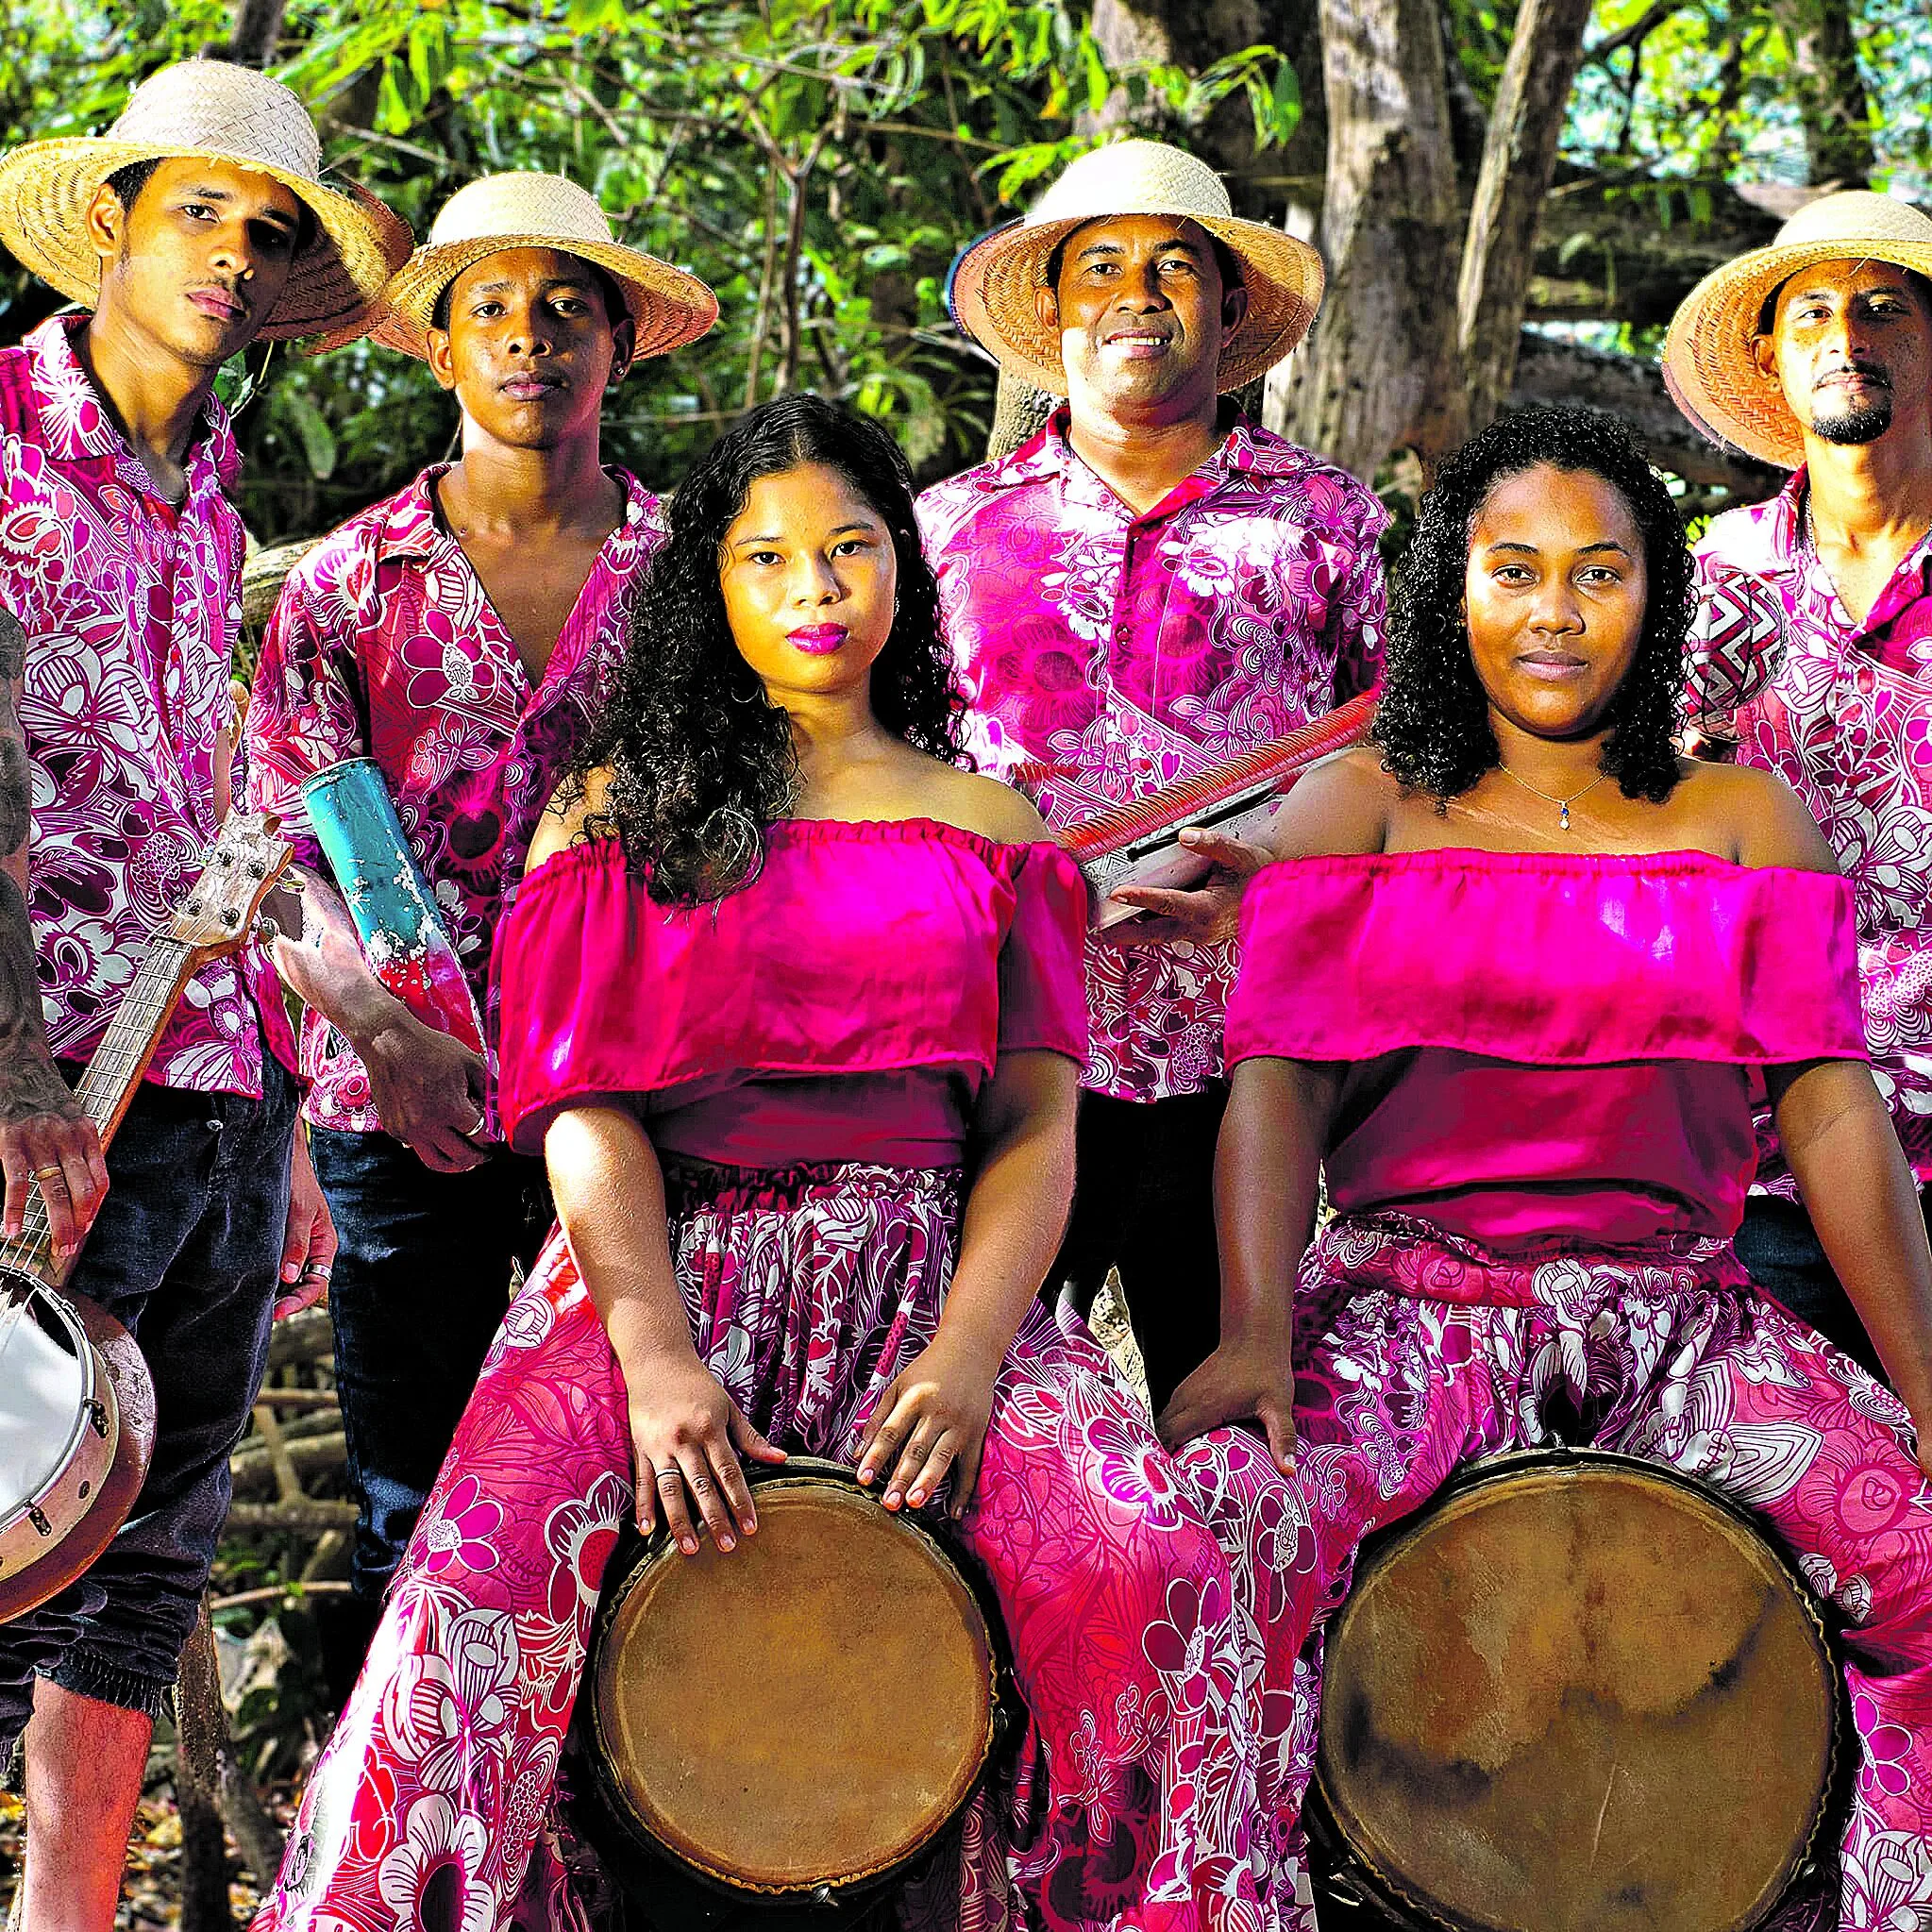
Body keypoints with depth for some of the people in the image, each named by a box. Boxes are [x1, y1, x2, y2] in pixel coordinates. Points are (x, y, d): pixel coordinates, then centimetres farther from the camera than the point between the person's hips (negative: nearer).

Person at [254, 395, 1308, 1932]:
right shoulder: (620, 811, 13)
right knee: (484, 1579, -31)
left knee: (1161, 1568, -27)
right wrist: (657, 1356, -15)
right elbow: (587, 1099, 2)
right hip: (662, 1267, -1)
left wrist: (966, 1353, -12)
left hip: (929, 1273, 1)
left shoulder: (993, 830, 16)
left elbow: (1035, 1127, 8)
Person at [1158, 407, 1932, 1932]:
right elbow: (1279, 1078, -3)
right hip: (1416, 1293, -2)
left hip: (1678, 1306, 2)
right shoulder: (1358, 808, 8)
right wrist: (1256, 1331, -20)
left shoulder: (1744, 820, 12)